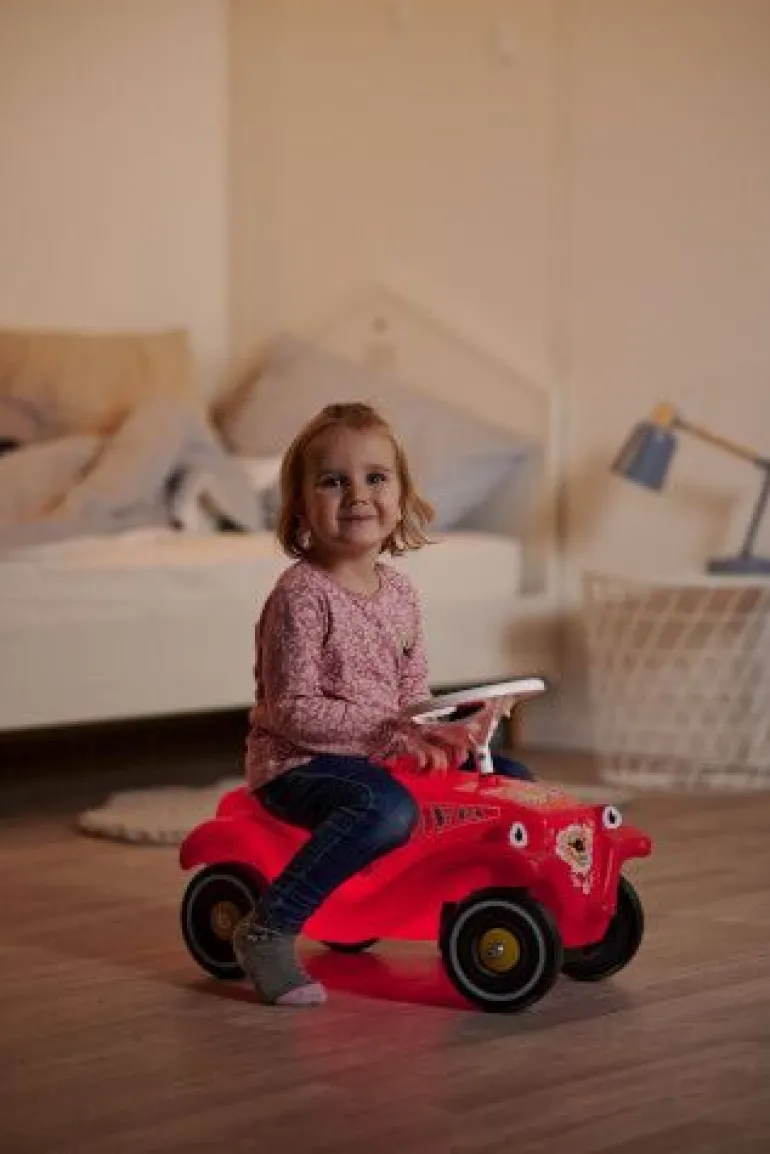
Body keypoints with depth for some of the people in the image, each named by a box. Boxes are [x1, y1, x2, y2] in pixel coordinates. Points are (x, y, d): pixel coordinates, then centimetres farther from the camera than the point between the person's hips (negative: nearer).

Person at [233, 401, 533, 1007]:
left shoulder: (399, 592, 8)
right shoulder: (301, 593, -15)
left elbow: (412, 694, 15)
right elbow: (292, 711, -19)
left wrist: (436, 733, -7)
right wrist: (387, 731, -25)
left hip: (380, 756, 8)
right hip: (299, 764, -7)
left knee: (511, 779, 0)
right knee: (388, 806, -38)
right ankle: (267, 930, -29)